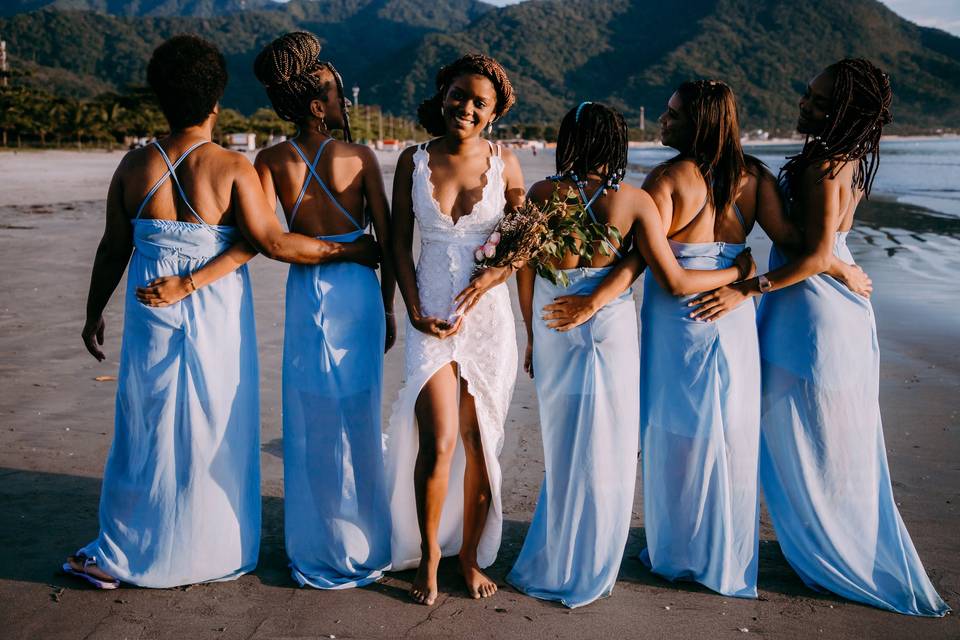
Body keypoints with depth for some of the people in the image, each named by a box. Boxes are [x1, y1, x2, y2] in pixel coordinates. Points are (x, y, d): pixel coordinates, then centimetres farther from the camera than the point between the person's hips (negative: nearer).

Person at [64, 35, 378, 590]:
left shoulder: (135, 166, 0)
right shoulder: (232, 167, -10)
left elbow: (114, 251, 5)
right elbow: (271, 242, -15)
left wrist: (94, 314, 18)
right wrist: (352, 251, -7)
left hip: (153, 318, 2)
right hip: (217, 321, -2)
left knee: (147, 434, 12)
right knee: (216, 435, 11)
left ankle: (119, 558, 23)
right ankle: (219, 554, 23)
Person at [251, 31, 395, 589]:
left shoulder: (272, 160, -5)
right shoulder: (359, 156, -6)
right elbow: (387, 240, -3)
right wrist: (387, 307, 8)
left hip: (306, 292, 1)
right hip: (359, 290, 0)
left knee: (311, 423, 11)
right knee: (358, 421, 12)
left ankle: (321, 552, 20)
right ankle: (365, 546, 25)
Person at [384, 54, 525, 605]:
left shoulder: (503, 162, 2)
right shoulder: (414, 161, 2)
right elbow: (399, 244, 4)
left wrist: (483, 282, -13)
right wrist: (415, 310, -6)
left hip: (488, 315, 1)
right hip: (431, 313, -1)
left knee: (480, 442, 5)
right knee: (439, 440, -11)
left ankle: (471, 556, 24)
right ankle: (428, 554, 12)